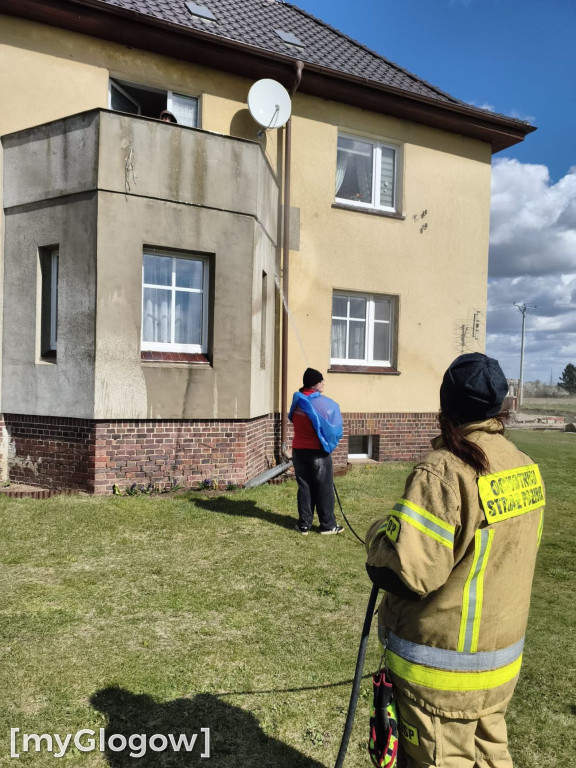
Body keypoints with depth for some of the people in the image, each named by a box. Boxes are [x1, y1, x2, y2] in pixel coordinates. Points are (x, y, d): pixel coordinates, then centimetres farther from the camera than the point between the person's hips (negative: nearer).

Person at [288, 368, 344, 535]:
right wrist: (329, 445, 8)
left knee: (304, 487, 12)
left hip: (298, 450, 4)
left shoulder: (297, 400, -1)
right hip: (319, 452, -4)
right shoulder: (327, 405, -15)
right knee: (324, 489, 7)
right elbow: (336, 430, -9)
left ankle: (304, 524, 16)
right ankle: (328, 525, 15)